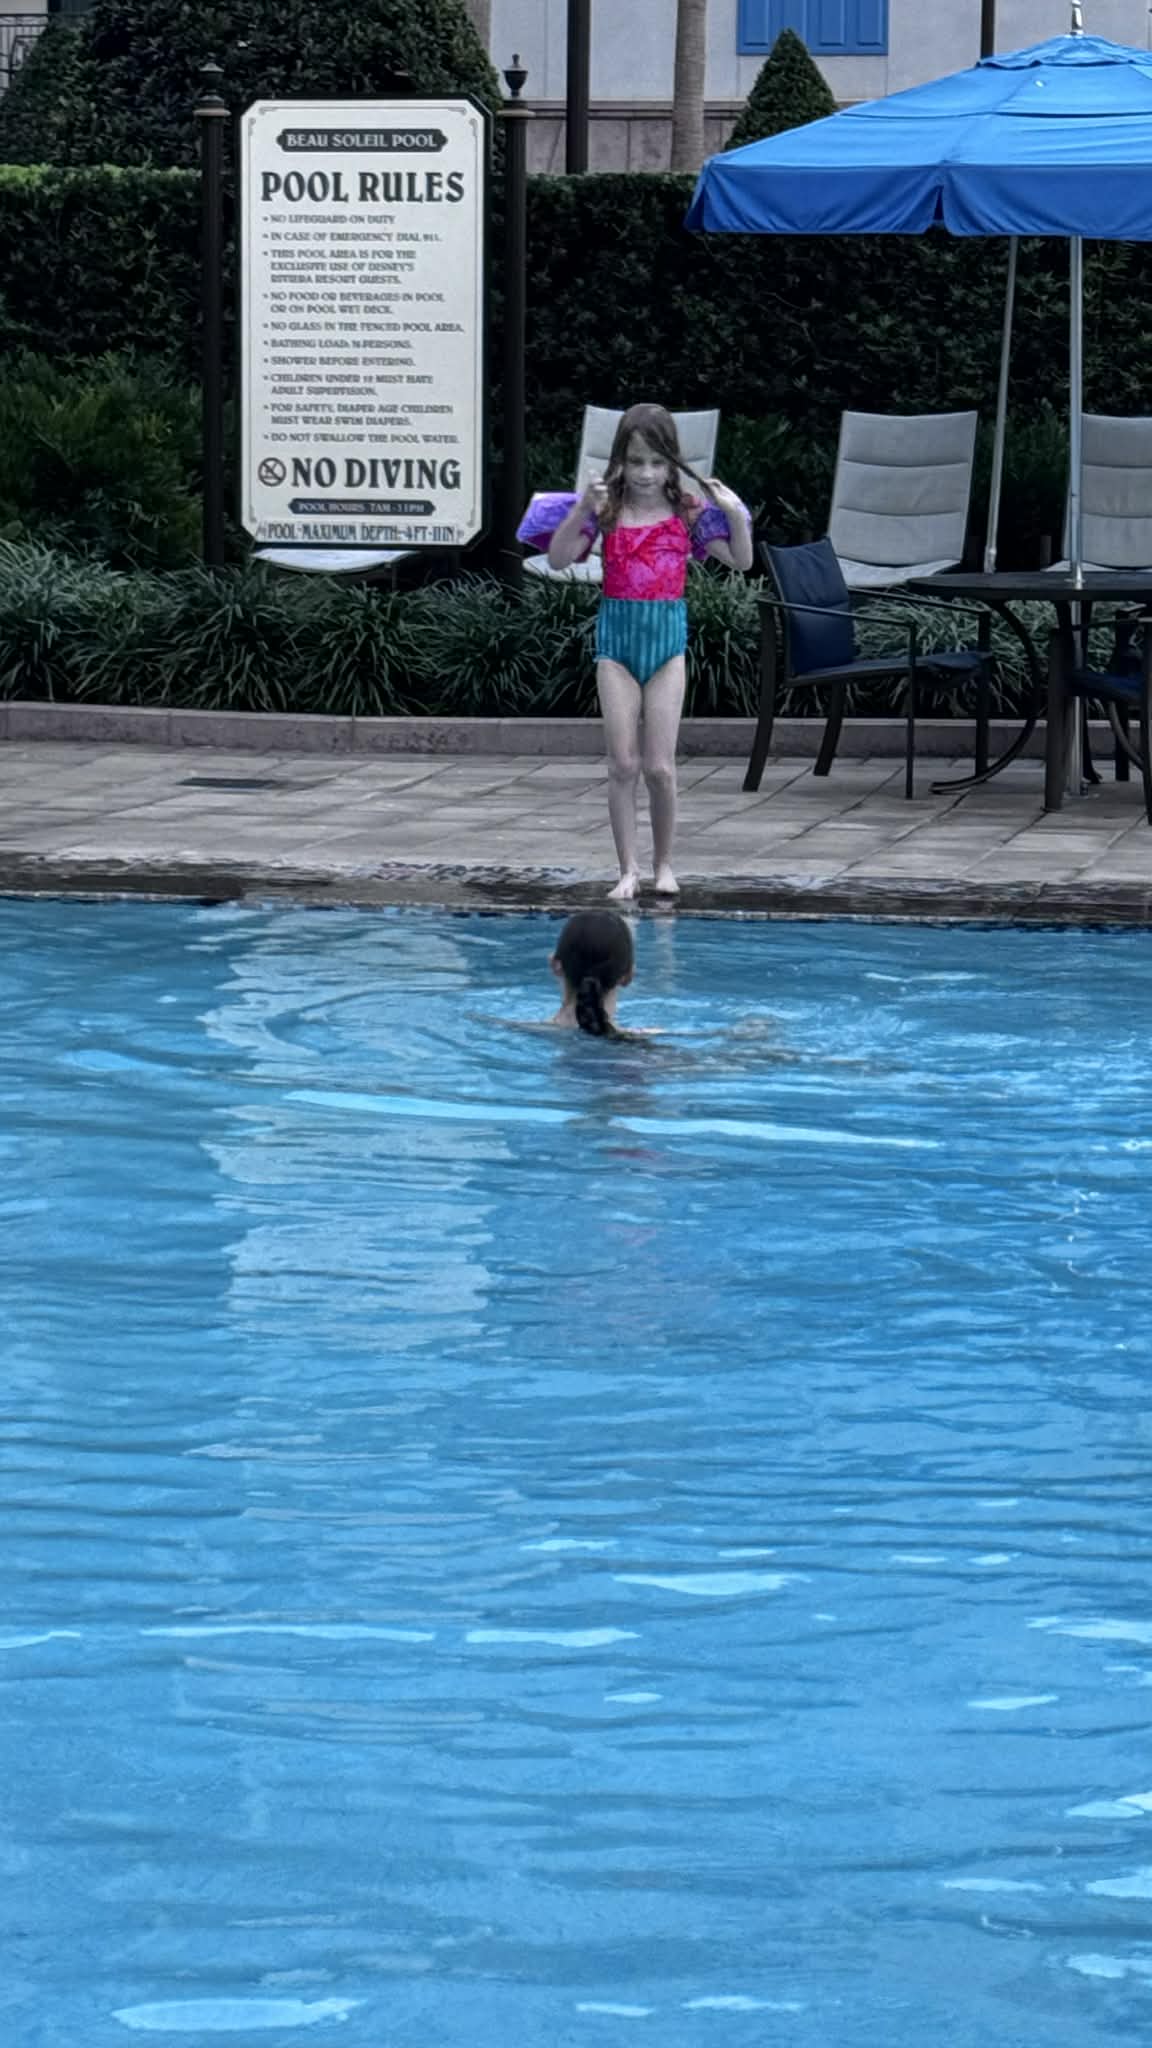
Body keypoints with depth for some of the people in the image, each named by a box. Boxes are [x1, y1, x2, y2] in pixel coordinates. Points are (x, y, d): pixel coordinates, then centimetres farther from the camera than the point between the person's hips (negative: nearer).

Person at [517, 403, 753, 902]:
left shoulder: (687, 511, -1)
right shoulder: (607, 510, -2)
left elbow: (741, 561, 1)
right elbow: (558, 559, -10)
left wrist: (735, 514, -14)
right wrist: (582, 508, -21)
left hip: (667, 635, 0)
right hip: (617, 635, 0)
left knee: (660, 766, -1)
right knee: (623, 763, 0)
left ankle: (664, 864, 15)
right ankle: (628, 869, 7)